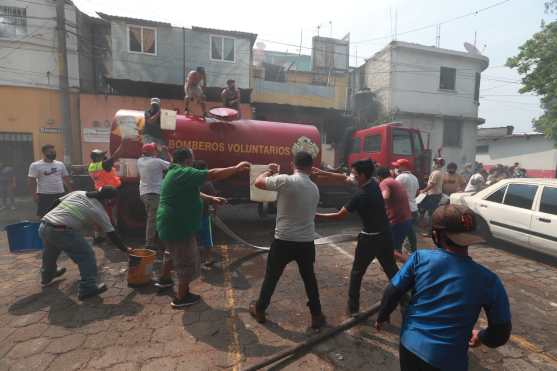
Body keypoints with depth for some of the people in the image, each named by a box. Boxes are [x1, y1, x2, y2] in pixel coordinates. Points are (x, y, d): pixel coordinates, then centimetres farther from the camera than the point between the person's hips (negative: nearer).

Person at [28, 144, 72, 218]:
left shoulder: (60, 164, 9)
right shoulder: (35, 165, -4)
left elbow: (66, 179, 12)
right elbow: (31, 181, -7)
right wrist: (34, 195, -15)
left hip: (60, 194, 4)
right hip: (44, 195, -4)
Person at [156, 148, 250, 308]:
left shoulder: (174, 172, 12)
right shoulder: (184, 173, -22)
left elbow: (192, 192, 16)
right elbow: (212, 175, -29)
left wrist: (211, 199, 10)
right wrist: (237, 168, -22)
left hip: (169, 224, 11)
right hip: (178, 226, -11)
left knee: (172, 252, 32)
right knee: (187, 261, 3)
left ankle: (164, 279, 51)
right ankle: (182, 297, 16)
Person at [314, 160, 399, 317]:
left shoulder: (361, 196, -23)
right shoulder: (374, 183, -2)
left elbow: (339, 215, -17)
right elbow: (345, 179, 5)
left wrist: (318, 215, -9)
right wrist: (324, 173, 5)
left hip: (369, 238, -7)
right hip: (385, 235, 7)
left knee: (357, 273, 10)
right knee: (392, 270, 21)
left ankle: (352, 308, 19)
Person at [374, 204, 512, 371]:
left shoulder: (420, 257, -13)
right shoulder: (488, 280, -11)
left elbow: (392, 293, -9)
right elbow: (501, 333, -2)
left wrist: (382, 317, 10)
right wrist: (481, 337, 20)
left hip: (410, 346, 1)